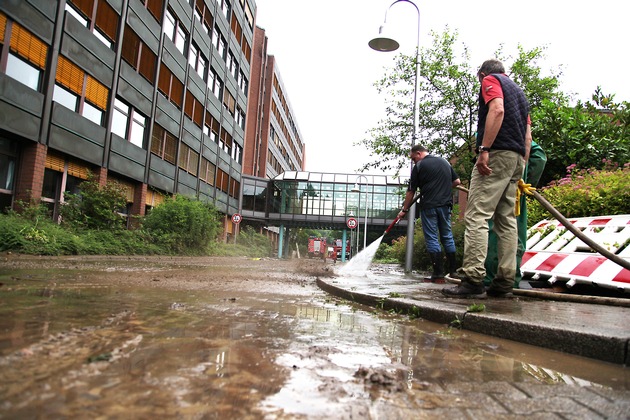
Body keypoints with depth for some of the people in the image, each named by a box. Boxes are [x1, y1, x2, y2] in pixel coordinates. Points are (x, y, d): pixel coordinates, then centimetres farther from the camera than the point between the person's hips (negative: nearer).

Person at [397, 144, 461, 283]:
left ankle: (438, 274, -3)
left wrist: (404, 210, 10)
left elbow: (411, 192, 0)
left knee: (432, 238, -1)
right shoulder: (445, 161, 13)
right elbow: (457, 181, 16)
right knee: (447, 236, 13)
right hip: (446, 204, 5)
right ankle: (453, 271, 14)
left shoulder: (419, 166, -2)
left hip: (429, 205, -5)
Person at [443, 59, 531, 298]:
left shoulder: (490, 80, 6)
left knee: (477, 216, -14)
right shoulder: (518, 91, 29)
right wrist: (520, 173, 21)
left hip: (496, 154, -9)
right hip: (517, 156, 9)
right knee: (506, 220, 6)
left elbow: (497, 110, -17)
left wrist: (484, 149, -23)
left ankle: (473, 280, -20)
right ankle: (504, 282, 6)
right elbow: (528, 137, 22)